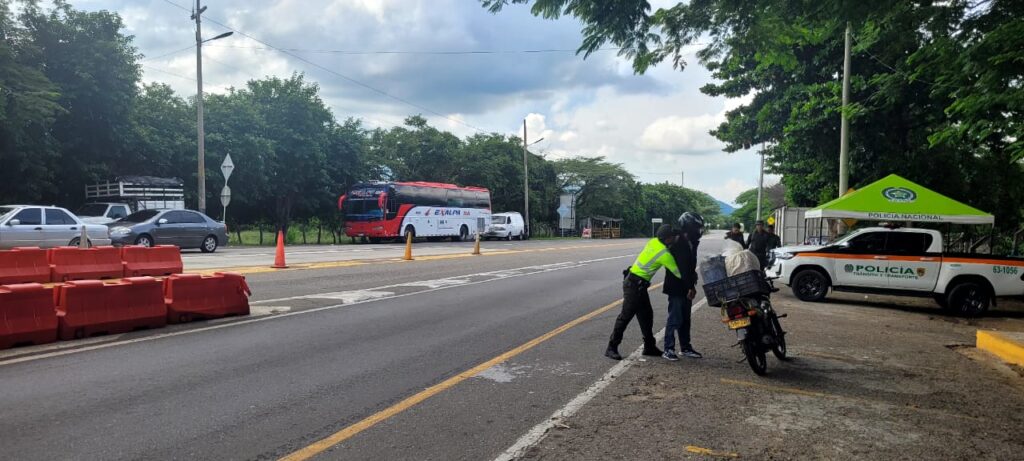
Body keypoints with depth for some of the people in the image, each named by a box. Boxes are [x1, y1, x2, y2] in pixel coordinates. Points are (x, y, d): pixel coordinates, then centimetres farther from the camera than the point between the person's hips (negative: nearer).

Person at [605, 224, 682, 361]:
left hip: (639, 285, 9)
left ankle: (649, 347, 26)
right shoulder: (665, 254, -18)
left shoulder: (654, 241, 3)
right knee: (626, 316, -5)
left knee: (646, 315, 16)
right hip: (634, 284, -9)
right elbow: (678, 273, -12)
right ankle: (611, 348, 1)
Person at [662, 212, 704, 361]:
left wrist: (692, 285, 9)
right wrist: (690, 287, -23)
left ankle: (685, 347, 23)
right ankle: (668, 349, 2)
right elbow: (682, 268, -24)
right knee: (675, 319, -5)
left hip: (686, 287, 9)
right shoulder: (679, 243, -19)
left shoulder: (691, 243, 10)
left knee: (685, 319, 15)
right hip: (677, 287, -9)